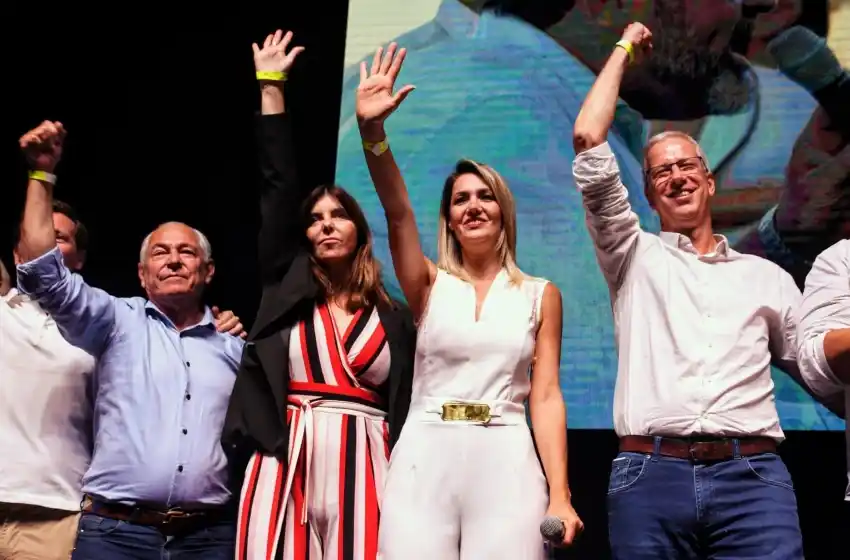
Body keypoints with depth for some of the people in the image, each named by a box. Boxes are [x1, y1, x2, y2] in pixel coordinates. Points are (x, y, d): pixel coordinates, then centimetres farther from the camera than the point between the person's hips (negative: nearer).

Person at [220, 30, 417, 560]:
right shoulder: (287, 288, 13)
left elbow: (406, 406, 12)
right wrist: (270, 87, 11)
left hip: (364, 463, 0)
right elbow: (278, 188, 10)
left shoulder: (395, 317, 14)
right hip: (287, 463, 0)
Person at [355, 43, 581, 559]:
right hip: (424, 461, 0)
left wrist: (560, 495, -3)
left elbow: (546, 396, 5)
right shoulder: (431, 285, 10)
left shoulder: (541, 295, 10)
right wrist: (372, 128, -22)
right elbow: (397, 210, -6)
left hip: (506, 465, 0)